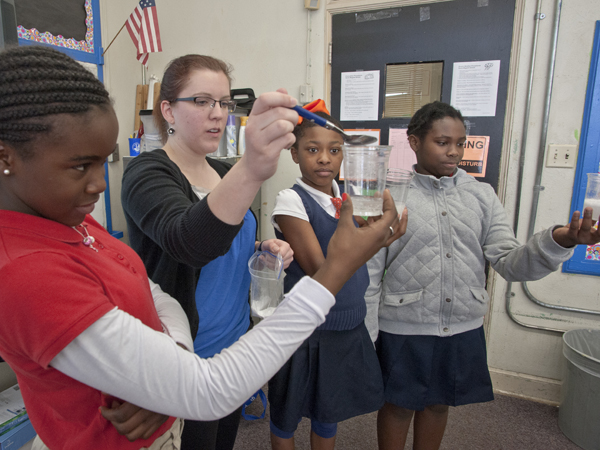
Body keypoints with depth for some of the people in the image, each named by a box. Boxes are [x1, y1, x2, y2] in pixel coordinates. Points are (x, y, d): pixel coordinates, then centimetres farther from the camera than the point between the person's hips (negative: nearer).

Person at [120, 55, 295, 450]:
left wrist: (262, 249, -7)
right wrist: (254, 165, -56)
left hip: (236, 340, 7)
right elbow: (188, 241, -40)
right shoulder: (148, 173, -18)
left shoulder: (223, 172, 4)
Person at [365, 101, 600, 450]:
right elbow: (370, 273, -7)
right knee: (399, 405, 16)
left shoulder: (481, 194, 1)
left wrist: (559, 241, -24)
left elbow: (510, 263, -5)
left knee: (438, 404, 23)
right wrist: (366, 338, -4)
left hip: (464, 328, 4)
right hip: (404, 329, -3)